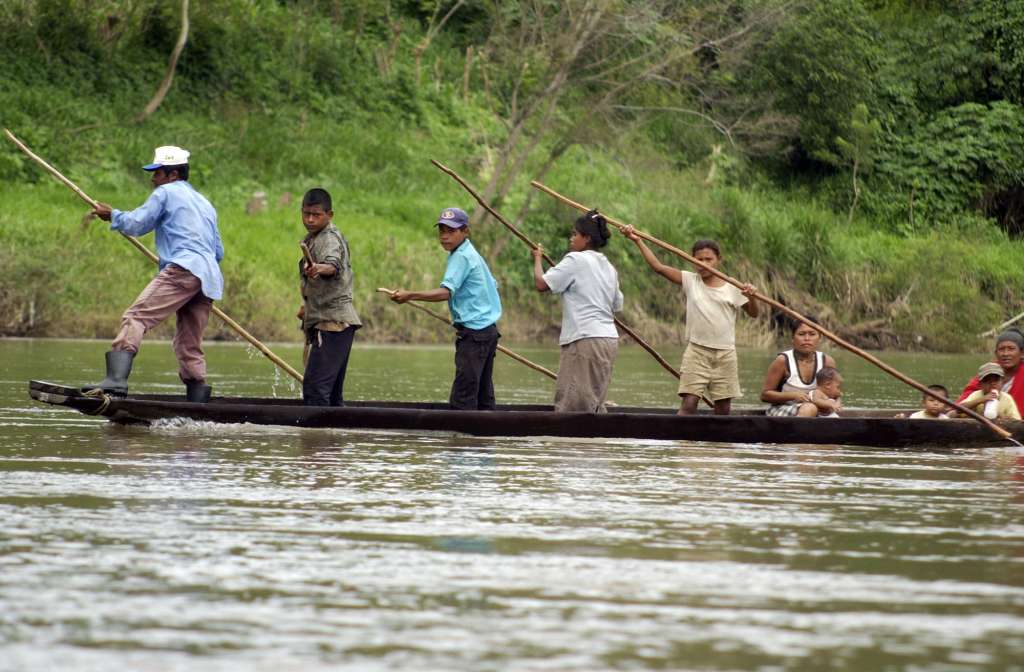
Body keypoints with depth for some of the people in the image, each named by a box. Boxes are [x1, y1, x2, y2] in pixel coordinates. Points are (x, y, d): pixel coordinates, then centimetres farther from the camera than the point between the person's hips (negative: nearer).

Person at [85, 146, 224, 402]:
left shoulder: (166, 193, 9)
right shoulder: (204, 203, 33)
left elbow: (136, 225, 8)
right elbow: (218, 252, 33)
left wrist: (112, 215, 26)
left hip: (182, 270, -8)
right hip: (209, 278, 8)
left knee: (136, 316, -19)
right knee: (190, 347, 12)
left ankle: (116, 379, -38)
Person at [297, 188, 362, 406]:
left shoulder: (330, 239, -12)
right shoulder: (312, 239, 20)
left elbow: (333, 265, -35)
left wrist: (320, 269, -55)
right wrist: (308, 306, 37)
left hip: (333, 322, -10)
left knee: (315, 384, -20)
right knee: (331, 390, 10)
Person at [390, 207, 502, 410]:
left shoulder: (461, 257, -12)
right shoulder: (472, 254, 19)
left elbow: (445, 292, -26)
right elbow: (493, 285, 29)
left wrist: (409, 296, -36)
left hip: (473, 333, -11)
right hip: (488, 330, 11)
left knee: (462, 400, -15)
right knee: (483, 396, 12)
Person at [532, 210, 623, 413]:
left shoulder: (576, 260, -7)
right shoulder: (608, 267, 17)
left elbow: (541, 284, -11)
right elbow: (617, 306, 23)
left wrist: (537, 259, 6)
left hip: (585, 339, -9)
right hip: (610, 340, 9)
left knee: (570, 404, -8)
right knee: (594, 402, 12)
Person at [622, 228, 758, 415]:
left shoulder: (732, 289, 4)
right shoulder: (690, 281, 4)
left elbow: (754, 314, 5)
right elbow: (658, 267, -3)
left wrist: (751, 297, -17)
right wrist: (638, 241, -10)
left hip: (725, 353, 1)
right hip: (697, 351, -1)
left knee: (723, 408, 5)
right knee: (689, 402, -12)